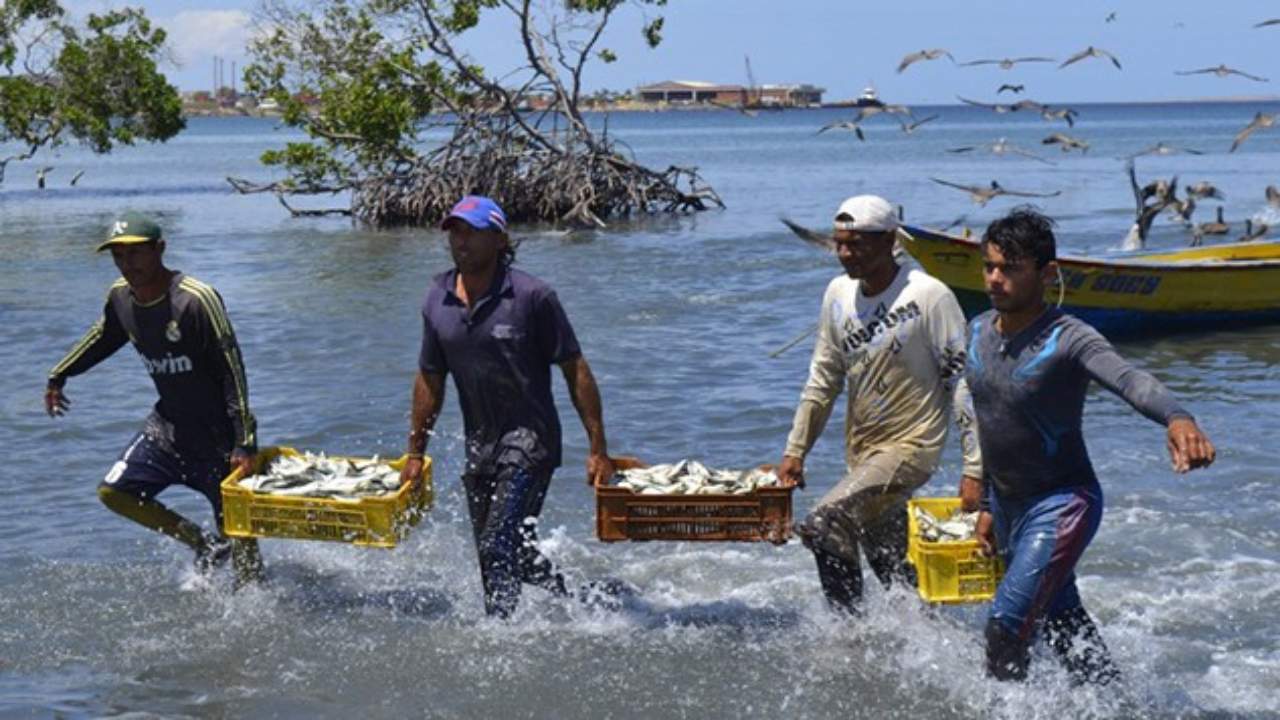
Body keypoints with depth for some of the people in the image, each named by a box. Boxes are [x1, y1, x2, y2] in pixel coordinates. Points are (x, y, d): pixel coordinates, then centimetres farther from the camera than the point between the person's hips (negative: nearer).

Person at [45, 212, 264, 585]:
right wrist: (58, 376, 29)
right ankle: (205, 544, 16)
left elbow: (232, 372, -24)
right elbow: (103, 338, 21)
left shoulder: (197, 300, -24)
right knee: (114, 492, 3)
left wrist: (244, 443, -28)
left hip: (217, 433, -7)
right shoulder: (120, 297, -3)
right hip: (167, 425, 7)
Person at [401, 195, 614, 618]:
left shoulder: (532, 296, -11)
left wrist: (598, 450, -10)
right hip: (479, 446, 6)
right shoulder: (438, 300, 5)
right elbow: (430, 381, 15)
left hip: (530, 441, -6)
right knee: (516, 552, 13)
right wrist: (415, 453, 17)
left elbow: (575, 372, -8)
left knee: (499, 547, -15)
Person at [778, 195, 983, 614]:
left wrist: (974, 468, -16)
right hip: (861, 450, 7)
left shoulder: (928, 297, -14)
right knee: (890, 567, 13)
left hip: (911, 444, -7)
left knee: (823, 528, -21)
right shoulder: (839, 294, 4)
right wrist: (795, 451, 11)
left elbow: (962, 383, -13)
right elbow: (823, 379, 13)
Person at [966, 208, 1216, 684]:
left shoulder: (1067, 340, -21)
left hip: (1062, 505, -8)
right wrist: (988, 505, 19)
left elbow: (1129, 380, -41)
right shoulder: (978, 333, 1)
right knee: (1063, 627, 19)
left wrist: (1177, 418, -62)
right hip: (1008, 504, 8)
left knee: (1006, 623, -16)